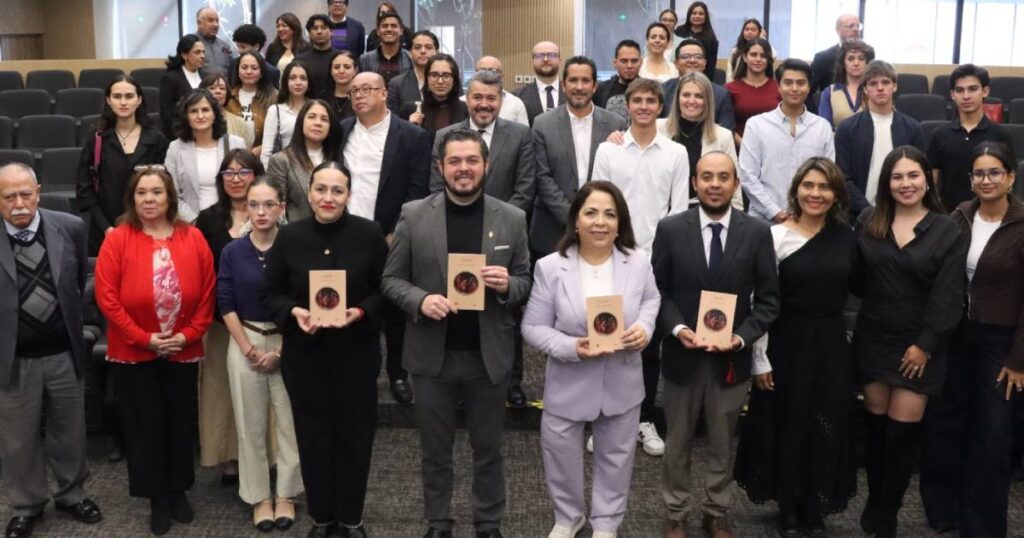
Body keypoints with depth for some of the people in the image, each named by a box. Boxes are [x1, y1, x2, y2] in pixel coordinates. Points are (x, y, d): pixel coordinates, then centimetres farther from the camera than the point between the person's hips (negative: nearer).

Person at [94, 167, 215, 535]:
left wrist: (188, 334, -9)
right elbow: (106, 296, -12)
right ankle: (157, 498, 21)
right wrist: (144, 338, -15)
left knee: (180, 423, 13)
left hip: (183, 351, 2)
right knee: (145, 425, 8)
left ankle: (179, 491, 29)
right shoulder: (117, 239, -8)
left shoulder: (193, 238, -2)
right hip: (133, 353, -2)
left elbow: (207, 294, 1)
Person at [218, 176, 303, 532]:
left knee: (289, 421, 3)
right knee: (251, 423, 6)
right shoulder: (232, 252, 0)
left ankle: (286, 494, 18)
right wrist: (248, 348, -8)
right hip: (245, 342, 1)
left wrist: (279, 350, -9)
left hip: (289, 343, -1)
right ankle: (259, 497, 19)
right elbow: (225, 304, 0)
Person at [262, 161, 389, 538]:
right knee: (313, 432, 9)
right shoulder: (290, 236, -2)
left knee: (354, 432, 8)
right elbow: (270, 293, 3)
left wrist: (359, 312, -19)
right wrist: (294, 312, -15)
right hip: (304, 351, 1)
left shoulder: (369, 234, -7)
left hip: (356, 350, -1)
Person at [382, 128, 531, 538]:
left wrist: (507, 285, -18)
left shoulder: (512, 219, -1)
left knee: (488, 449, 15)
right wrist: (421, 300, -18)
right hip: (433, 354, 0)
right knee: (435, 451, 14)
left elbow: (526, 284, 5)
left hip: (489, 355, 0)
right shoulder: (413, 215, -3)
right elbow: (391, 279, 1)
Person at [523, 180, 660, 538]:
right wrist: (571, 347, -26)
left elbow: (651, 299, 11)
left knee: (615, 456, 20)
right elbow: (533, 328, -9)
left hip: (621, 383, 2)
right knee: (562, 456, 16)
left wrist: (645, 327, -11)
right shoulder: (550, 267, -14)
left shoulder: (638, 262, -8)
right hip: (568, 385, -1)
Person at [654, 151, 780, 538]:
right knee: (677, 443, 15)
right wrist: (677, 328, -17)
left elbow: (768, 298, -2)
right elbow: (657, 290, -1)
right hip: (682, 356, 0)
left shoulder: (757, 233, -5)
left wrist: (742, 337, -16)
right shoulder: (670, 229, -5)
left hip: (732, 358, 0)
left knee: (722, 444, 16)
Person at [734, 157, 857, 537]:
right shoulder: (776, 236, -9)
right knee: (786, 426, 7)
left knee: (826, 429, 10)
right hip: (786, 344, -3)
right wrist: (760, 359, -10)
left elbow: (854, 288, 11)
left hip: (831, 345, 3)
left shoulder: (846, 237, 3)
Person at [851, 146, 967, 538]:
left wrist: (925, 344, -12)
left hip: (918, 345, -2)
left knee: (903, 431, 0)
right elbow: (856, 279, 6)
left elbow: (947, 296, -8)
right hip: (873, 339, 2)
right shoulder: (867, 223, 3)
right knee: (875, 425, 9)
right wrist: (873, 309, -4)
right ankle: (874, 499, 27)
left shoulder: (948, 231, -5)